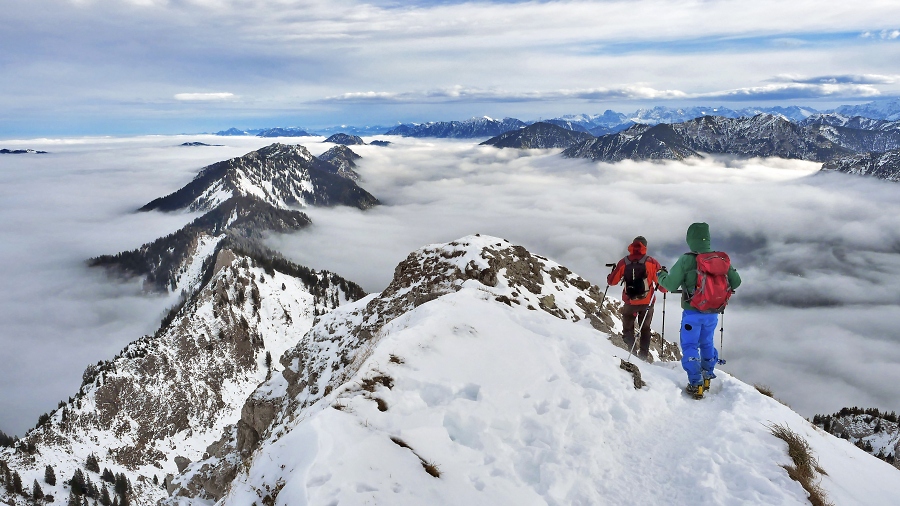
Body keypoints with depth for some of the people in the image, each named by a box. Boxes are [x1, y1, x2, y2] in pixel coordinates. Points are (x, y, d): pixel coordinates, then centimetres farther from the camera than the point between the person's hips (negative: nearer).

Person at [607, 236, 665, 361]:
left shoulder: (623, 262, -4)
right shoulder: (651, 262, -7)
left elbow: (611, 281, 5)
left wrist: (611, 274, 26)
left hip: (629, 303, 0)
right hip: (647, 303, 0)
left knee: (627, 329, 14)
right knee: (645, 329, 21)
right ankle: (644, 355, 15)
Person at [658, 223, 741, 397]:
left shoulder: (686, 260, -17)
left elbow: (671, 285, -15)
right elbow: (735, 282, 5)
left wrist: (661, 275, 5)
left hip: (693, 312, -5)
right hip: (713, 313, 5)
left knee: (689, 346, 5)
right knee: (707, 343, 23)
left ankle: (696, 384, 1)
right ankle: (707, 377, 34)